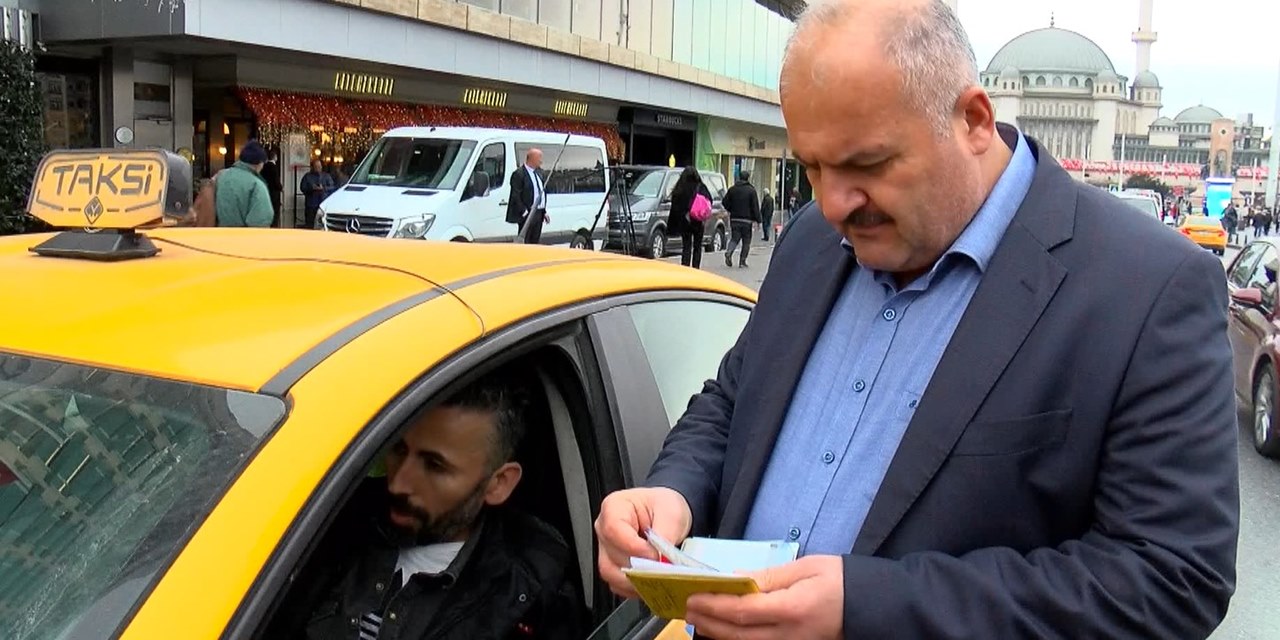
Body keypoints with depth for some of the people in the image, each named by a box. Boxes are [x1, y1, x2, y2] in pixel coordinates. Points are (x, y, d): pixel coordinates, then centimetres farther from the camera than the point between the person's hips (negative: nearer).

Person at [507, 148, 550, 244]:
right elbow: (515, 196, -14)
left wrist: (544, 212, 15)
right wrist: (524, 212, -19)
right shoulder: (519, 174, -10)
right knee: (524, 243, -4)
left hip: (539, 214, 8)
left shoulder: (538, 174, 16)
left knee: (535, 243, 12)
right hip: (527, 214, -8)